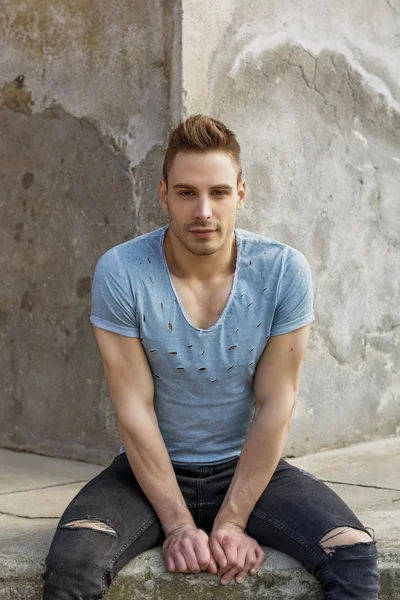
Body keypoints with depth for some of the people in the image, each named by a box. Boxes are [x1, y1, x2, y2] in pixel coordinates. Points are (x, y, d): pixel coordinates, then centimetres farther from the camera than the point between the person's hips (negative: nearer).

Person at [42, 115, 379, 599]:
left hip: (251, 468, 1)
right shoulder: (120, 272, -13)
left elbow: (274, 405, -9)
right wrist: (178, 525, -15)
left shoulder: (284, 272, -10)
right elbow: (134, 407, -12)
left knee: (354, 555, -22)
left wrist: (231, 521, -13)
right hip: (151, 469, -1)